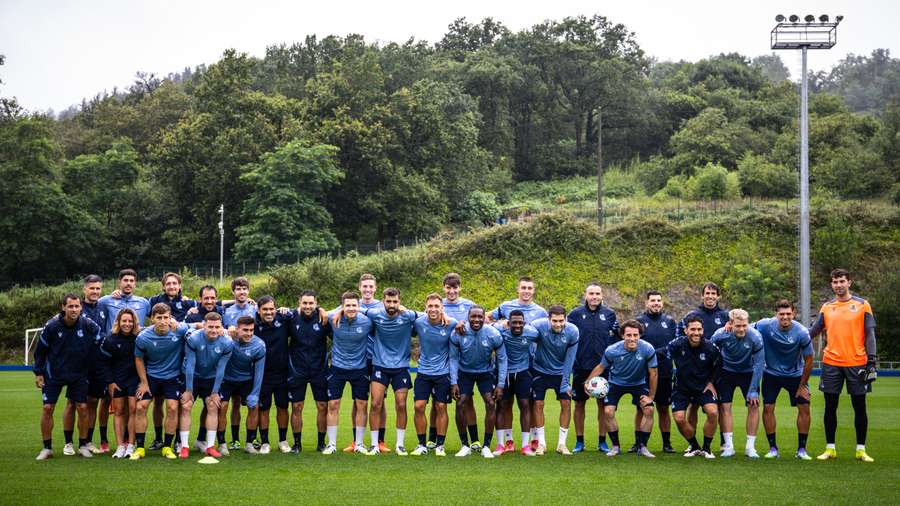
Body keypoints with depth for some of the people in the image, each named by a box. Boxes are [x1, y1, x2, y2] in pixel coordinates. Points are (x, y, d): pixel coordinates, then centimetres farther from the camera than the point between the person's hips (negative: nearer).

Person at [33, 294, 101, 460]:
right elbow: (40, 350, -3)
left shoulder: (88, 325, -16)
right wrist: (38, 373, -1)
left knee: (82, 407, -3)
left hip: (79, 374, 1)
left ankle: (83, 446, 12)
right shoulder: (52, 326, -16)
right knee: (47, 408, -3)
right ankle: (47, 448, 10)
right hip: (53, 374, -1)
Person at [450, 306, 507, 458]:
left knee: (491, 404, -13)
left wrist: (500, 384, -12)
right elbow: (453, 358, -8)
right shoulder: (458, 334, -21)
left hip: (485, 373, 0)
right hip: (465, 373, 0)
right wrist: (454, 383, -12)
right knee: (460, 405, -11)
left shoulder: (493, 334, -21)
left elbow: (502, 359, -10)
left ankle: (486, 446, -3)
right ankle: (465, 446, 3)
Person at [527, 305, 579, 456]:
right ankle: (540, 442, 6)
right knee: (537, 404, -7)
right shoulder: (538, 326, -26)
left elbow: (569, 358, -12)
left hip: (560, 372, 1)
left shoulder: (572, 332, -19)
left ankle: (562, 443, 5)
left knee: (566, 403, -6)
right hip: (540, 370, -1)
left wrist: (565, 382, -11)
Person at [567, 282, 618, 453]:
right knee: (579, 403, 5)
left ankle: (602, 441, 14)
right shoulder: (576, 314, 0)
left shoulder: (609, 314, 4)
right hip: (581, 367, -1)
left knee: (603, 404, 4)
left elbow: (616, 339, 11)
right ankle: (579, 442, 14)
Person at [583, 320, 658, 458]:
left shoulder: (648, 349, -28)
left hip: (639, 383, 0)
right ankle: (615, 446, 5)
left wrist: (651, 396, -10)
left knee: (648, 409, -15)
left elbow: (653, 374, -16)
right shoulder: (611, 351, -27)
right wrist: (588, 381, -19)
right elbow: (601, 366, -6)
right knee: (608, 411, -15)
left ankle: (642, 447, 3)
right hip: (616, 383, 0)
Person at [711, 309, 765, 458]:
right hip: (726, 372, 0)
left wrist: (753, 390, -17)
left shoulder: (755, 337, -26)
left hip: (748, 372, 0)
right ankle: (728, 446, 0)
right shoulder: (720, 335, -25)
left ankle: (750, 447, -1)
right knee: (724, 406, -8)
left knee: (754, 405, -10)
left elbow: (759, 363, -17)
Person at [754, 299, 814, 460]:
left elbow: (808, 360, -11)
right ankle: (773, 449, 5)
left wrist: (803, 385, -6)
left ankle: (801, 449, 6)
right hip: (771, 373, 0)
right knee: (768, 408, -7)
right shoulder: (765, 325, -20)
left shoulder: (801, 332, -22)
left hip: (795, 374, 0)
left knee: (804, 408, -7)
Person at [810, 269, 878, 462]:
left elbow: (870, 334, 0)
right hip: (831, 364, 2)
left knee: (859, 408, 3)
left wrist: (872, 361, -7)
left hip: (857, 363, -2)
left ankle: (861, 449, 12)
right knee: (830, 407, 4)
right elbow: (813, 332, 12)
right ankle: (830, 448, 12)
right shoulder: (826, 307, 9)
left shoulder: (862, 305, 2)